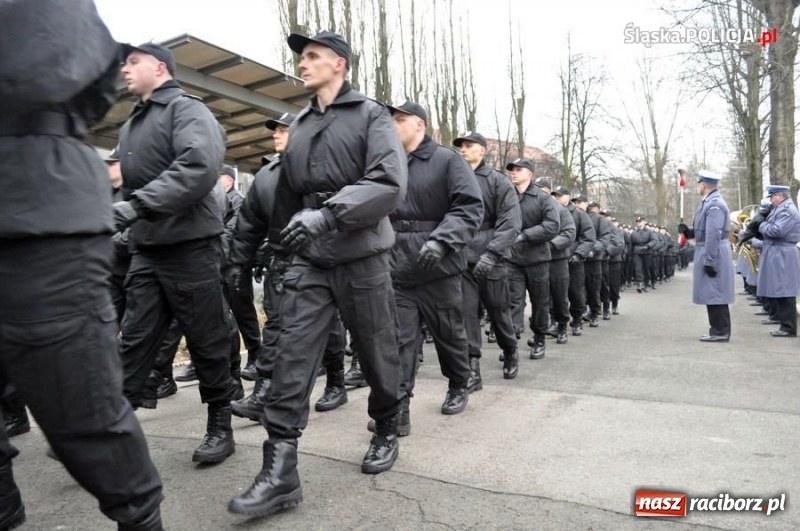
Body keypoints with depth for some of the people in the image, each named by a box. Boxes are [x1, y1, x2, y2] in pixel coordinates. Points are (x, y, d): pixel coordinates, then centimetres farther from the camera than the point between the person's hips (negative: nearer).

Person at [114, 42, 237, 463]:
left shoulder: (186, 109, -5)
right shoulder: (132, 124, 21)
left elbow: (199, 167, -22)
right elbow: (134, 185, 22)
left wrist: (136, 205, -26)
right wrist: (130, 225, 7)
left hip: (189, 245, -7)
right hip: (147, 249, 8)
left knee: (207, 341, 1)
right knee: (134, 340, 5)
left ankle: (220, 426, 15)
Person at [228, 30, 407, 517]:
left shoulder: (371, 115, -2)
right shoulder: (299, 125, 15)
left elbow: (391, 183, -17)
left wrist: (327, 213, -26)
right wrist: (282, 238, 22)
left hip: (362, 256, -4)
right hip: (310, 259, 4)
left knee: (377, 352, 8)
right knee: (293, 354, -6)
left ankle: (387, 433, 31)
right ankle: (280, 469, -2)